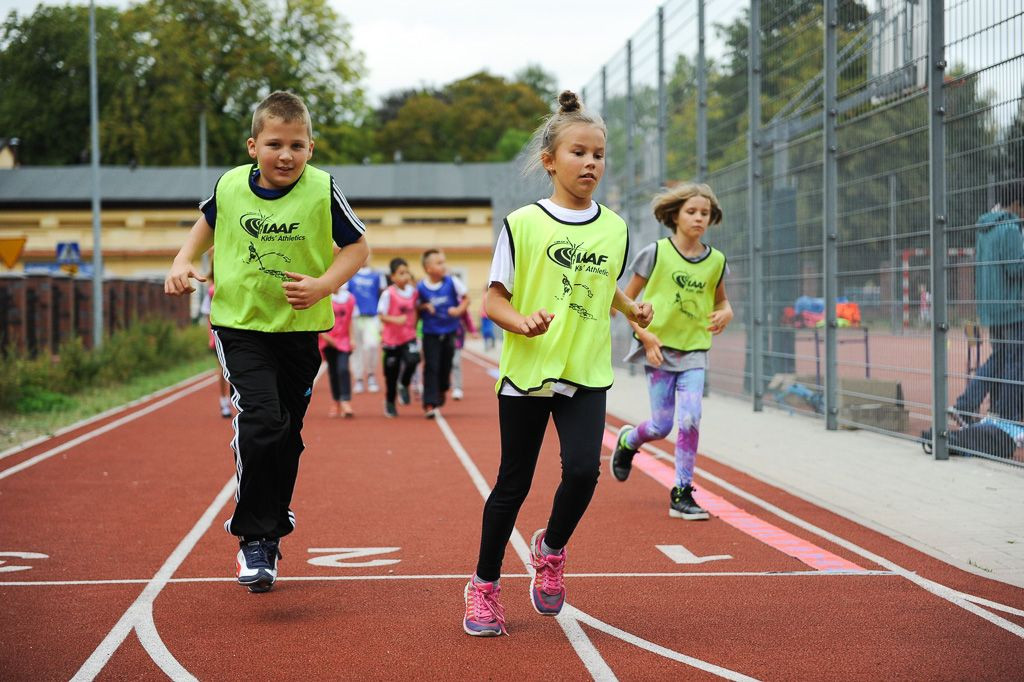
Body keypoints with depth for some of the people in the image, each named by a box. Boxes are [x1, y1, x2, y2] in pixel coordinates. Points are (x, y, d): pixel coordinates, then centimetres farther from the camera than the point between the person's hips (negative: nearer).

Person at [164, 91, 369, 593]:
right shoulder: (231, 185, -4)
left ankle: (273, 528, 33)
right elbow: (209, 221, 18)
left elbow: (356, 246, -2)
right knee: (260, 421, -20)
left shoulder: (322, 191, -10)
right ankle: (253, 538, -8)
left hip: (300, 330, 1)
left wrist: (323, 284, -18)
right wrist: (183, 261, 4)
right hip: (240, 325, -1)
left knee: (287, 436, 12)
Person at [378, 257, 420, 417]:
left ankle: (404, 385, 4)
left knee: (413, 359, -25)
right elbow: (382, 316, -14)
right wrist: (395, 320, -29)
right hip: (391, 338, -3)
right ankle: (390, 403, 27)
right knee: (391, 373, 6)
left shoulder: (413, 292, 2)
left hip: (409, 337, 3)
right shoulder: (388, 294, -14)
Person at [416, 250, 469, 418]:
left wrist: (459, 309, -16)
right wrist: (423, 307, -17)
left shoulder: (452, 282, -7)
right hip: (431, 333, -2)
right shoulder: (421, 287, -9)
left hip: (450, 332, 2)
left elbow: (466, 298, 2)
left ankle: (441, 391, 39)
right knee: (431, 367, -7)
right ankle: (429, 404, -8)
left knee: (445, 366, 12)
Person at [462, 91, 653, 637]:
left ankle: (551, 550, 15)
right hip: (526, 371, -2)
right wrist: (521, 320, -23)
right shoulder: (523, 224, -5)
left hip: (587, 373, 3)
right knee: (513, 484, 5)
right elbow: (493, 301, -4)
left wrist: (631, 308, 3)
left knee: (582, 469, -16)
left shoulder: (614, 228, 7)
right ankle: (484, 586, 25)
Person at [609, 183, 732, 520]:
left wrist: (725, 314, -4)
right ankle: (627, 441, 36)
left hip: (694, 351, 3)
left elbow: (721, 300, 19)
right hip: (659, 350, -2)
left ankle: (682, 494, 0)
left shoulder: (715, 260, 3)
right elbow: (627, 298, -2)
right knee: (661, 425, 0)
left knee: (690, 420, -11)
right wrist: (644, 334, -13)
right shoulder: (656, 253, -7)